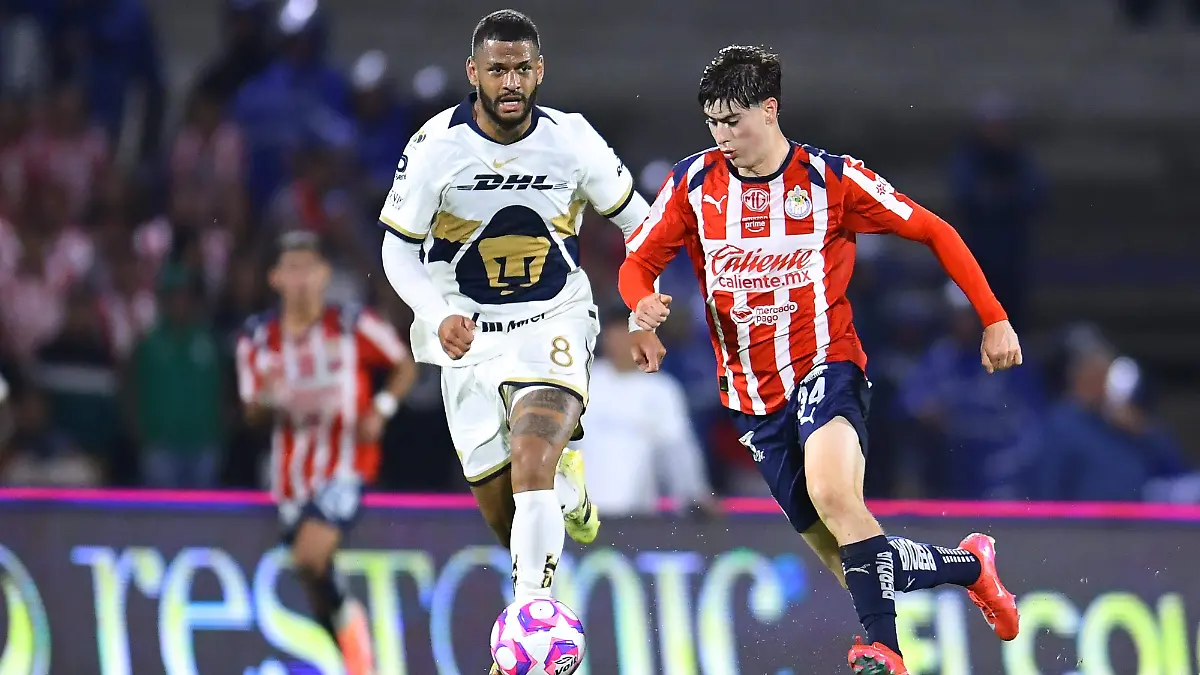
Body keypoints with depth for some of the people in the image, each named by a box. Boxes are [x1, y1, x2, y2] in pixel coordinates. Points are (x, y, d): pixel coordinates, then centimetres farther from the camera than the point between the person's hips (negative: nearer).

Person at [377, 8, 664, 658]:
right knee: (502, 515, 5)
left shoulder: (572, 140, -11)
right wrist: (438, 316, -22)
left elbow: (635, 218, 5)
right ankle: (567, 486, 40)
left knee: (531, 461, -27)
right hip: (469, 334, 1)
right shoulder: (436, 147, -14)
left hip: (553, 320, -1)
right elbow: (397, 249, -6)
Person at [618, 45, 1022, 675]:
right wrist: (644, 303, -19)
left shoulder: (830, 178, -7)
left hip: (824, 368, -4)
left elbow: (934, 232, 0)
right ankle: (969, 565, 26)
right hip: (753, 396, 4)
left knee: (833, 495, -32)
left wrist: (994, 320, -5)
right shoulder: (693, 183, 0)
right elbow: (638, 262, 6)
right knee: (838, 551, 2)